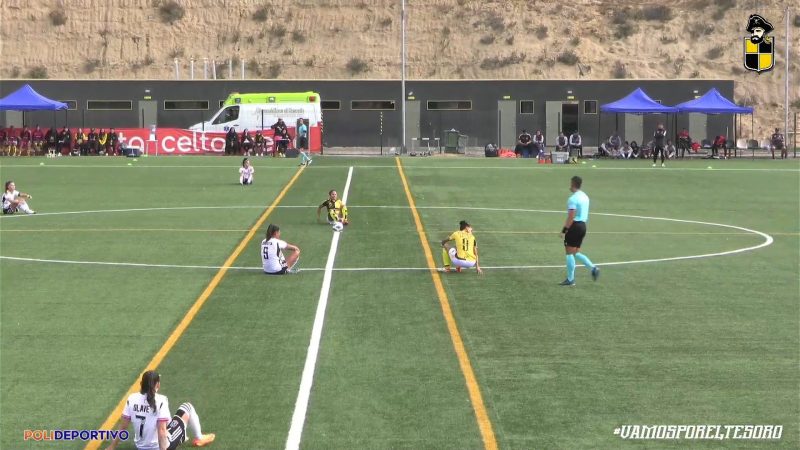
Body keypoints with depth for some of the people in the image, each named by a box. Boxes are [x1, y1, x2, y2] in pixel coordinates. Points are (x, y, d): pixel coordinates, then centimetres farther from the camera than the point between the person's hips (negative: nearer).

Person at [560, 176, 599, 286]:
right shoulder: (585, 196, 12)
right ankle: (593, 268, 0)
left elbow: (571, 217, -21)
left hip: (575, 226, -9)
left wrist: (564, 230, -17)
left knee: (570, 253, 0)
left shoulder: (573, 199, -16)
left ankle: (570, 279, 3)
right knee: (576, 253, 16)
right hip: (583, 226, 9)